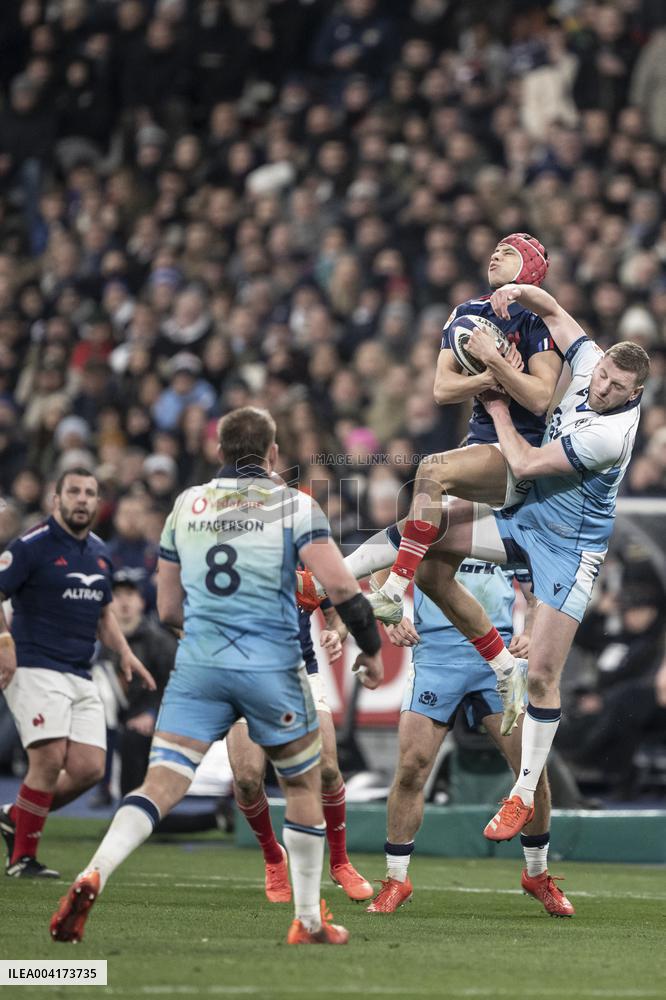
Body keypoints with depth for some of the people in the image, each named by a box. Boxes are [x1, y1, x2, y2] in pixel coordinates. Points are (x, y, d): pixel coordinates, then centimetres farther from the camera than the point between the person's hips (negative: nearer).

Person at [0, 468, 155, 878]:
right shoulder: (33, 546, -6)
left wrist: (125, 653, 12)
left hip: (81, 676, 7)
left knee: (89, 769, -3)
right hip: (35, 670, -7)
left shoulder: (99, 552, 15)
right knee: (50, 760, -18)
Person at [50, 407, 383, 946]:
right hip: (271, 666, -2)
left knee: (161, 785, -4)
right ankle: (309, 921, 22)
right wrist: (371, 648, 5)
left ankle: (94, 875, -29)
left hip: (198, 663, 2)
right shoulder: (293, 505, 0)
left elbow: (169, 610, 17)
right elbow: (340, 584, -9)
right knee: (304, 784, 17)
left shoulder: (186, 505, 12)